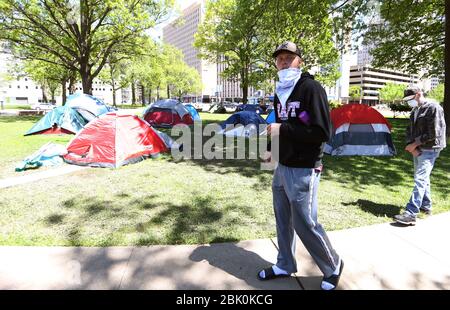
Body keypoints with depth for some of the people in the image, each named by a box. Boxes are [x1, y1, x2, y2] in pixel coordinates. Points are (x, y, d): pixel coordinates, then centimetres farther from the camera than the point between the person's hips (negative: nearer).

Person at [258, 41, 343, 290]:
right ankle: (284, 265, 34)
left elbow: (322, 133, -19)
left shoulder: (311, 88, -12)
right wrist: (277, 151, 11)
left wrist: (283, 130, -19)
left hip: (303, 170, -7)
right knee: (282, 220, 15)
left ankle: (333, 267, 26)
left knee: (304, 224, 1)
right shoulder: (280, 93, 13)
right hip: (282, 168, 8)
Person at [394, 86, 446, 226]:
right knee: (423, 178, 17)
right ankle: (426, 206, 32)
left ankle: (411, 214, -19)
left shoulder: (434, 108, -13)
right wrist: (411, 145, -4)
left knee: (420, 180, -15)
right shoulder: (415, 111, 12)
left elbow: (434, 133, -19)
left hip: (429, 150, -9)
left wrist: (415, 144, -13)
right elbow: (410, 130, 13)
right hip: (418, 149, 9)